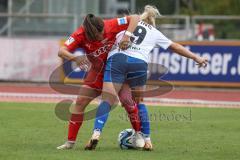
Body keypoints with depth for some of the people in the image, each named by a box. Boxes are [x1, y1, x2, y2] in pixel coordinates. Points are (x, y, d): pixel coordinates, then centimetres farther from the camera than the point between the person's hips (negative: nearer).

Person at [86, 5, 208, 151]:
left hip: (116, 58, -1)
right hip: (139, 63, 1)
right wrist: (196, 57, 41)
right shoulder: (155, 33, 26)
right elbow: (175, 47, 33)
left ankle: (96, 133, -26)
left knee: (107, 101, -6)